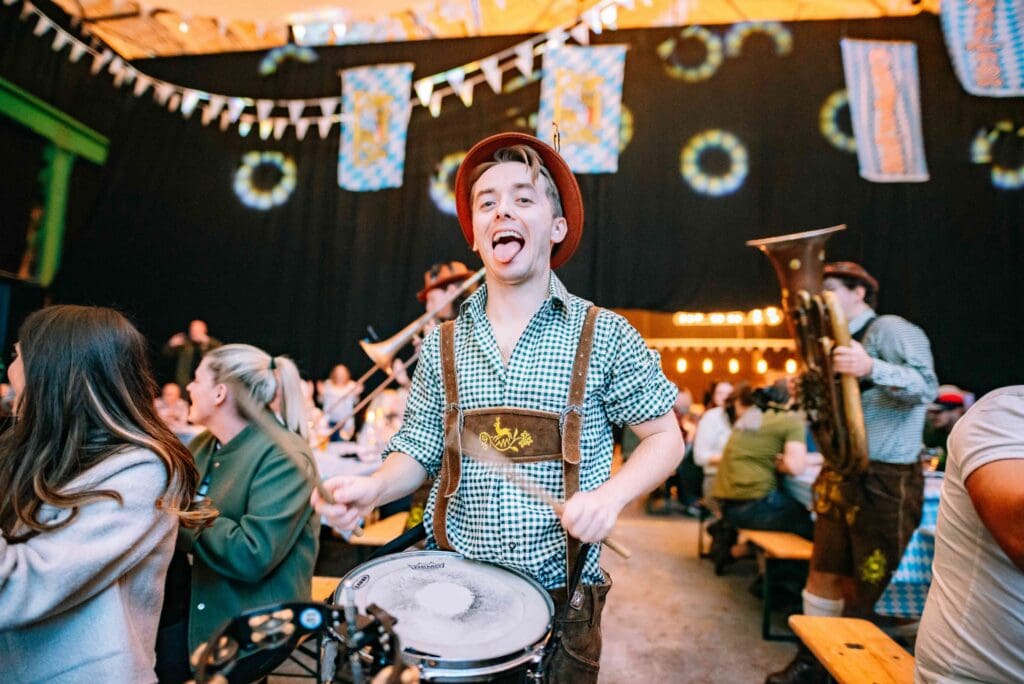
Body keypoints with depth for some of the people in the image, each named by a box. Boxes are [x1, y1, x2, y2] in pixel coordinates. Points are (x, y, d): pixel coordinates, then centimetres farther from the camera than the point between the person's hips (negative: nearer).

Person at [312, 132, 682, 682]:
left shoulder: (604, 335, -8)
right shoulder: (443, 345, 0)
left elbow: (664, 438, -1)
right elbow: (419, 453, 6)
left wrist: (612, 494, -18)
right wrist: (373, 487, -14)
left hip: (559, 596, -1)